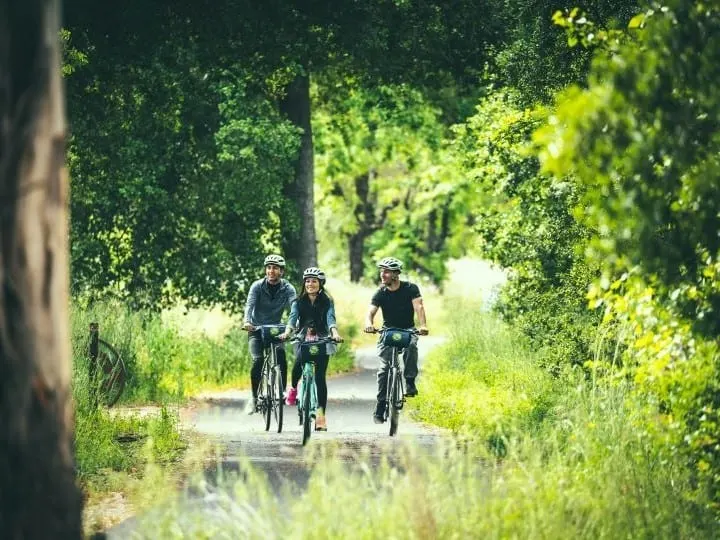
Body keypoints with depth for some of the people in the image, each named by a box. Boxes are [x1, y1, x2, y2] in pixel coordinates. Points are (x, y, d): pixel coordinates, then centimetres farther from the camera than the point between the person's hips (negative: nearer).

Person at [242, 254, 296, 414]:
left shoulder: (287, 288, -7)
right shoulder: (257, 286, -10)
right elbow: (250, 304, -24)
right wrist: (247, 321, -44)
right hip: (256, 330, -1)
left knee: (282, 360, -22)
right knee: (258, 360, -21)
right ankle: (255, 398, -8)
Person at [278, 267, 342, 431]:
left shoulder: (327, 302, 2)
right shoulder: (299, 302, 6)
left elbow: (330, 318, -14)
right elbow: (293, 317, -10)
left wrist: (334, 333, -34)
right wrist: (287, 331, -31)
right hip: (303, 339, 1)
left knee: (320, 377, -9)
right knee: (299, 362, -28)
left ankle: (321, 415, -7)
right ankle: (293, 388, 3)